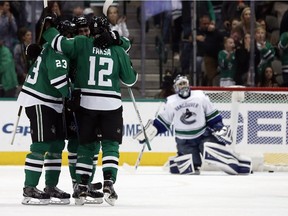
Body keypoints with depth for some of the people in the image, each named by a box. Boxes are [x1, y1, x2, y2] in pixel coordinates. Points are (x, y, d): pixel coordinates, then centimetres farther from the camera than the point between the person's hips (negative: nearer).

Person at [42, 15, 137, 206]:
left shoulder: (82, 44, 0)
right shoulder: (118, 50, 3)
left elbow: (59, 42, -6)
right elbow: (130, 79, 10)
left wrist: (47, 28, 12)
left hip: (86, 103, 1)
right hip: (111, 104, -1)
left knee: (87, 144, 11)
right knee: (110, 144, 4)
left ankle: (82, 186, 7)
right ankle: (108, 183, -13)